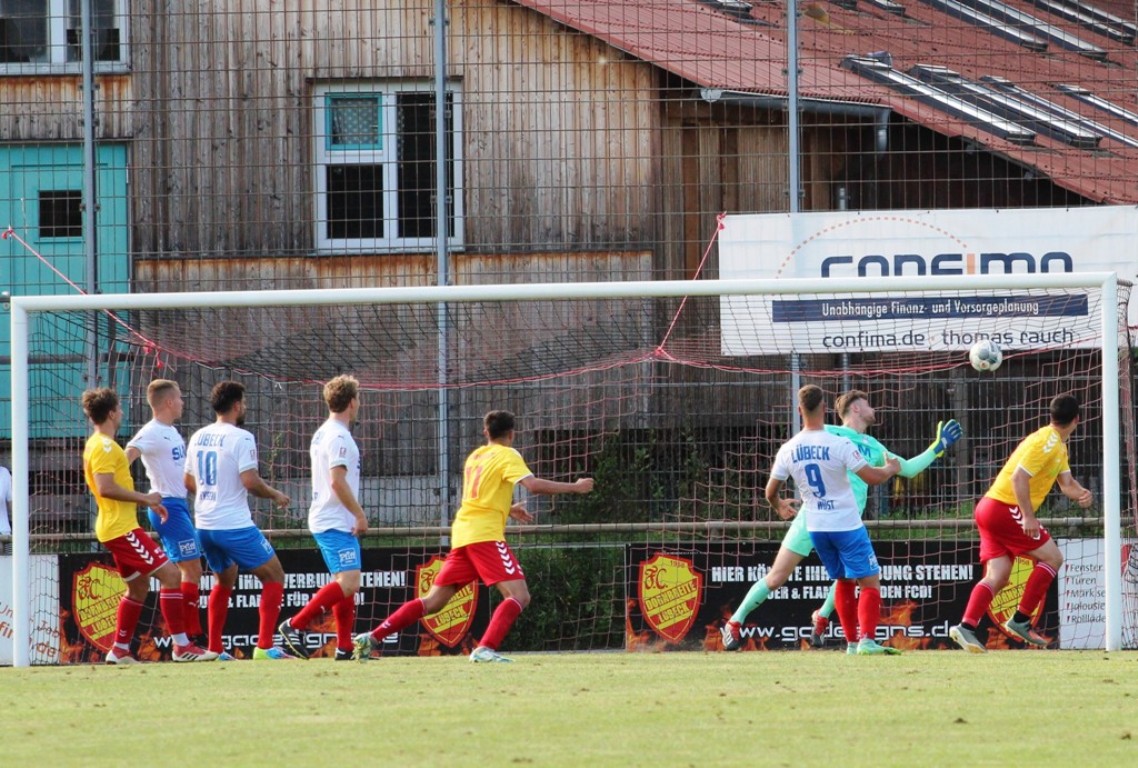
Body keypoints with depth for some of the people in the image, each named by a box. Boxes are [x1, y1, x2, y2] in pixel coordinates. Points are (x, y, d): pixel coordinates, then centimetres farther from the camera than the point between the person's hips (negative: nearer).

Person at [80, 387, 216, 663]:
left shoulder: (98, 444, 17)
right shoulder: (105, 446, -15)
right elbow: (106, 488, -26)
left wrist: (146, 502, 21)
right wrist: (145, 497, -18)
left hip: (117, 526, 11)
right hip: (122, 527, -11)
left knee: (139, 586, 19)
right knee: (170, 574, -13)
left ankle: (119, 650, 22)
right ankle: (181, 646, -15)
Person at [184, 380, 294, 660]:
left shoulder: (198, 437, 9)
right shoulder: (240, 438, -13)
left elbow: (189, 482, 17)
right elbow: (250, 481, -20)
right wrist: (275, 495, -3)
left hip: (204, 525, 7)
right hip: (235, 525, -7)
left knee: (225, 581, 25)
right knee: (274, 576, 2)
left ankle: (214, 649, 21)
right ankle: (264, 647, -8)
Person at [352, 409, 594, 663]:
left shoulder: (475, 456, 22)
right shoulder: (507, 455, -1)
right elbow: (533, 485, -15)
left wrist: (509, 509, 36)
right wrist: (575, 487, -8)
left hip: (461, 535, 8)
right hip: (486, 535, -8)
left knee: (433, 601, 11)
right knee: (519, 596, -12)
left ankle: (371, 638, 6)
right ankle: (485, 649, -30)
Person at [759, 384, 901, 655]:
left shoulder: (788, 450, -2)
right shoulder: (839, 445, -17)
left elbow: (771, 492, 7)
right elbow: (873, 478, -16)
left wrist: (780, 506, 30)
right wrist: (892, 468, 6)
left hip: (816, 528, 5)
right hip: (847, 526, -5)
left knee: (844, 582, 20)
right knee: (870, 581, -1)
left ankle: (852, 642, 18)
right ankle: (867, 640, -15)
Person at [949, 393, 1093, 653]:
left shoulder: (1058, 446, 17)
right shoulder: (1047, 442, -15)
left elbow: (1066, 482, 19)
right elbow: (1019, 477, -23)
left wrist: (1081, 494, -3)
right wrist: (1028, 517, -26)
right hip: (1005, 508, -10)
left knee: (998, 575, 1)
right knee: (1052, 557, -3)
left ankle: (966, 626, -11)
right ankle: (1020, 620, -5)